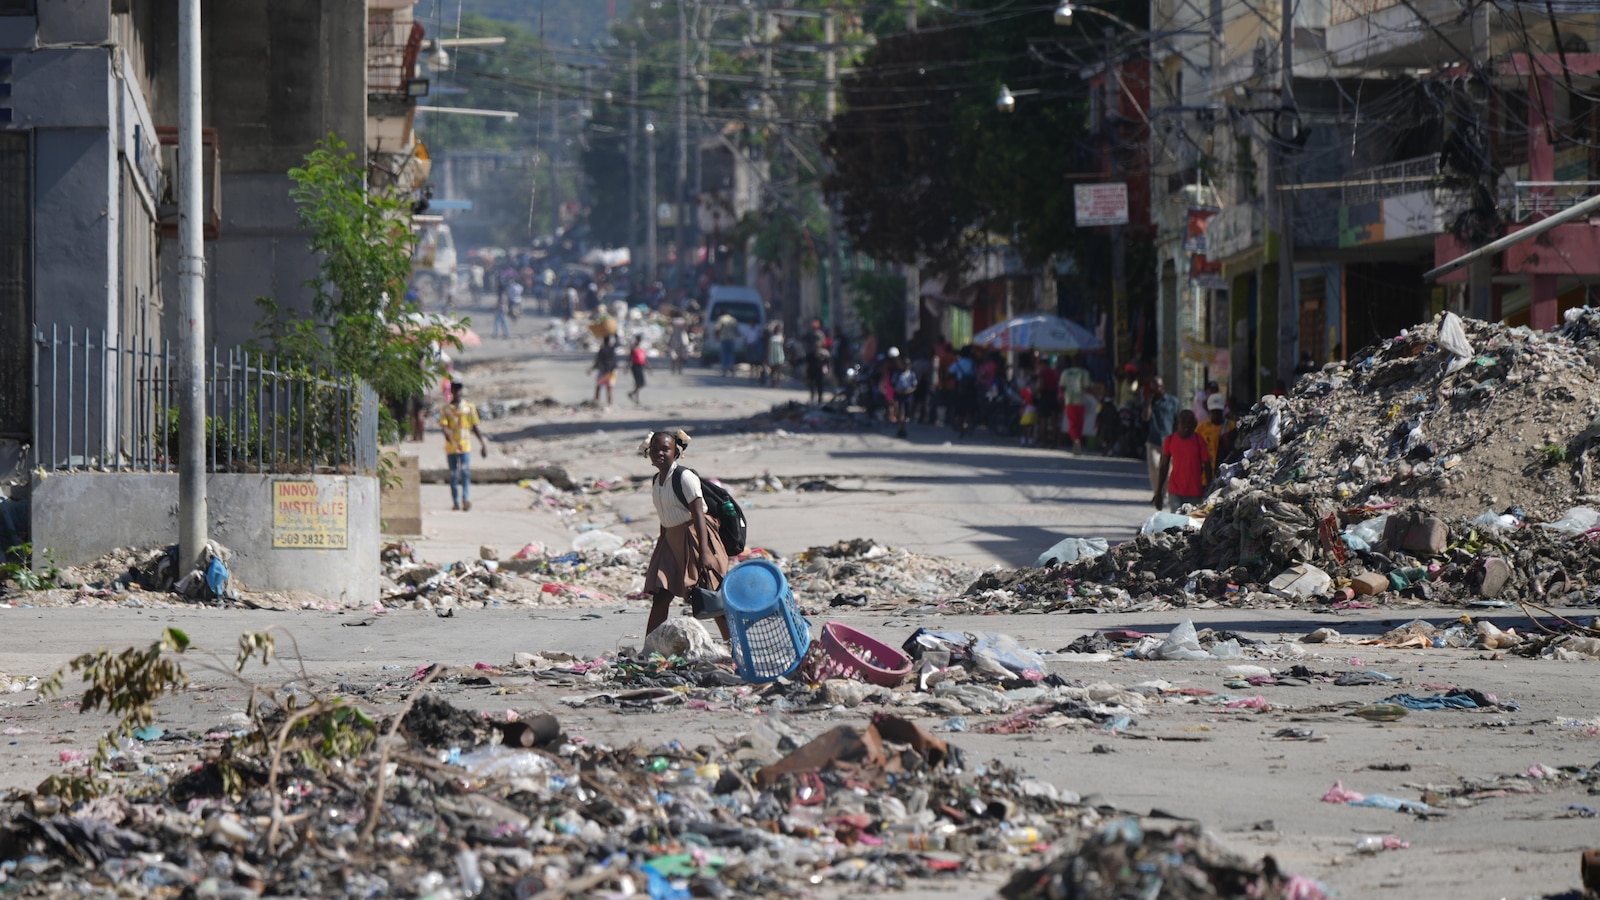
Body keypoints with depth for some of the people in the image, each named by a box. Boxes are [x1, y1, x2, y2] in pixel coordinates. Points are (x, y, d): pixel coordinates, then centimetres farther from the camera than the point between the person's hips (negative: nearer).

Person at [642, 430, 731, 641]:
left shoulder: (685, 478, -14)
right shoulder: (656, 481, 10)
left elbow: (698, 515, -18)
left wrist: (704, 552, -25)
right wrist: (660, 550, 21)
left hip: (693, 538, -8)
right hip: (671, 540, 8)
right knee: (660, 597, 1)